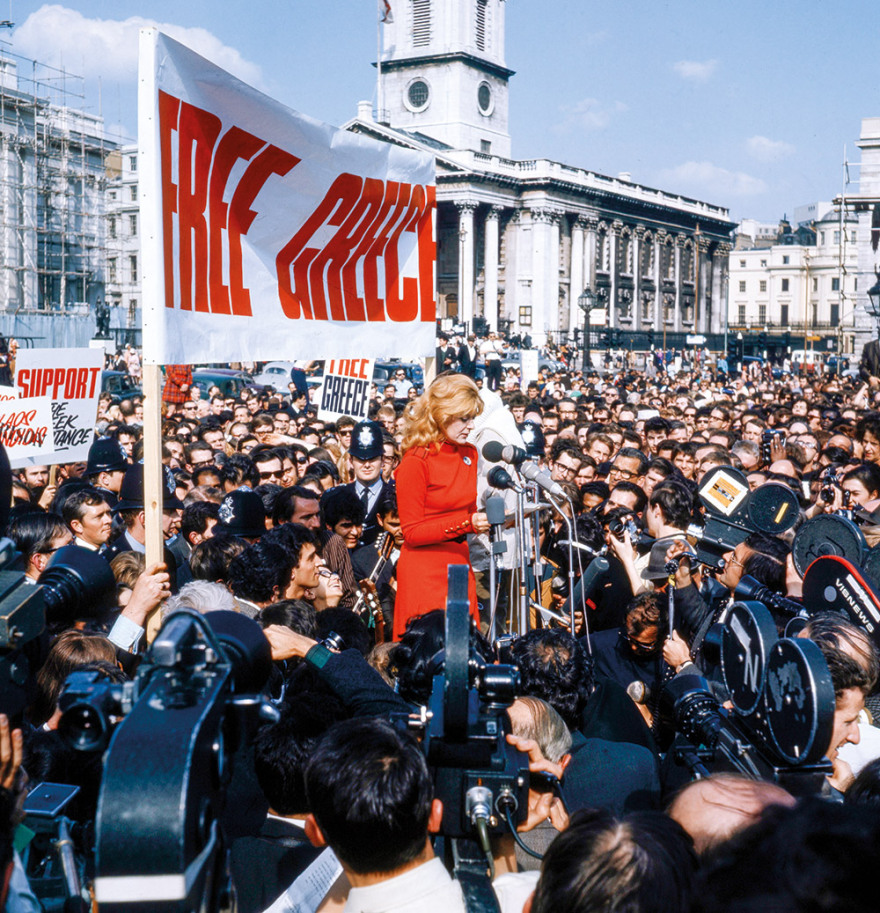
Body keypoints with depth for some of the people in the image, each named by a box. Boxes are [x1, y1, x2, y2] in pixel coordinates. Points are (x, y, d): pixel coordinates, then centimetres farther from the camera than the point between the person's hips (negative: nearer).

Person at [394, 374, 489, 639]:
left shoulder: (469, 453, 9)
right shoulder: (416, 461, -12)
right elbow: (412, 532, -12)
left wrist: (486, 520, 0)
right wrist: (467, 523, -21)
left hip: (460, 564, 6)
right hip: (424, 570, -6)